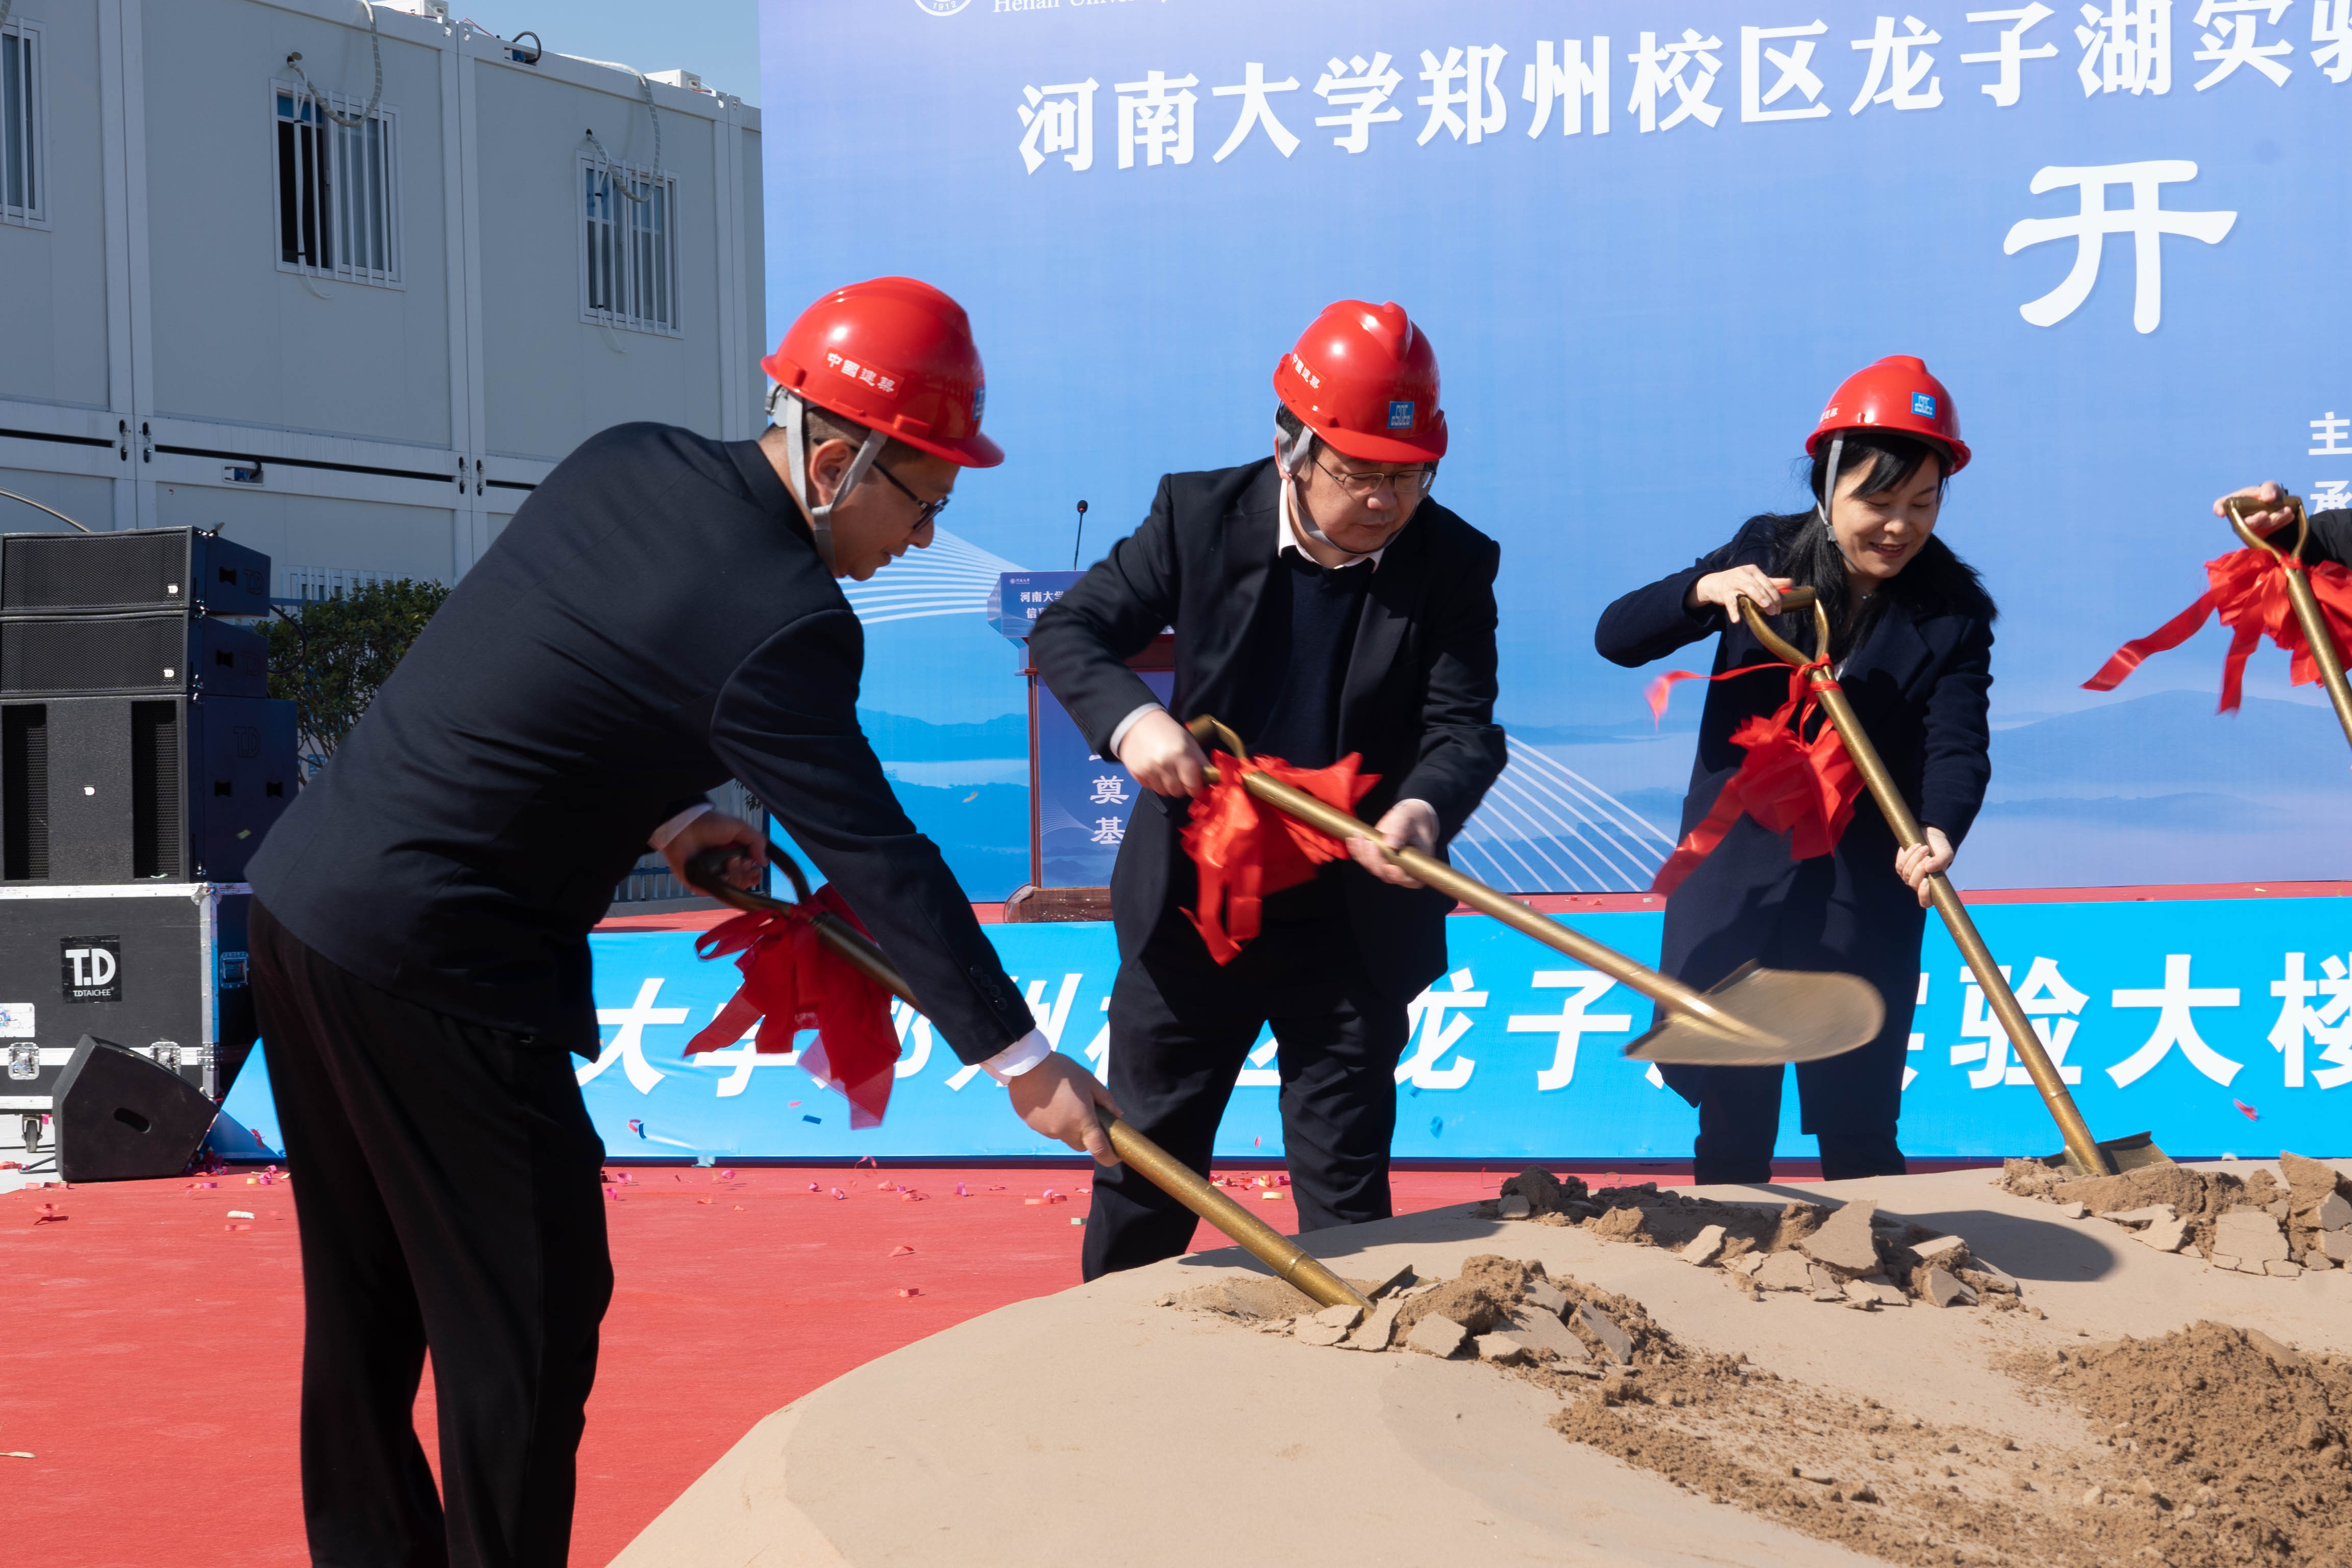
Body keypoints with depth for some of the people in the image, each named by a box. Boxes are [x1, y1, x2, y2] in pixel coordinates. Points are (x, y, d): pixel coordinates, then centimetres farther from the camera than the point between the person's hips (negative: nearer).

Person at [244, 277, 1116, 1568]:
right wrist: (1020, 1058, -9)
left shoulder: (625, 465, 4)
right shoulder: (781, 623, -19)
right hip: (433, 965, -9)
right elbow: (871, 855, -16)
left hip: (306, 892, 9)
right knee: (527, 1307, 2)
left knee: (370, 1298, 19)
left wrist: (667, 811, 14)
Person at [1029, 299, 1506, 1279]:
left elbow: (1464, 725, -15)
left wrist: (1425, 808, -38)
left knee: (1345, 1181, 7)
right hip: (1191, 904, 1)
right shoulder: (1200, 517, -7)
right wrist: (1132, 719, -27)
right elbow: (1067, 631, -6)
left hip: (1352, 928, -1)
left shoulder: (1454, 564, -8)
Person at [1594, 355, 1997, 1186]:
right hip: (1732, 891, 1)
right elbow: (1616, 637, -4)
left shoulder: (1953, 611, -4)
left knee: (1858, 1134, 3)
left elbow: (1957, 745, -16)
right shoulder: (1767, 555, 1)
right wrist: (1705, 590, -23)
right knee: (1731, 1128, 9)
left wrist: (1939, 831, -38)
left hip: (1863, 904, -1)